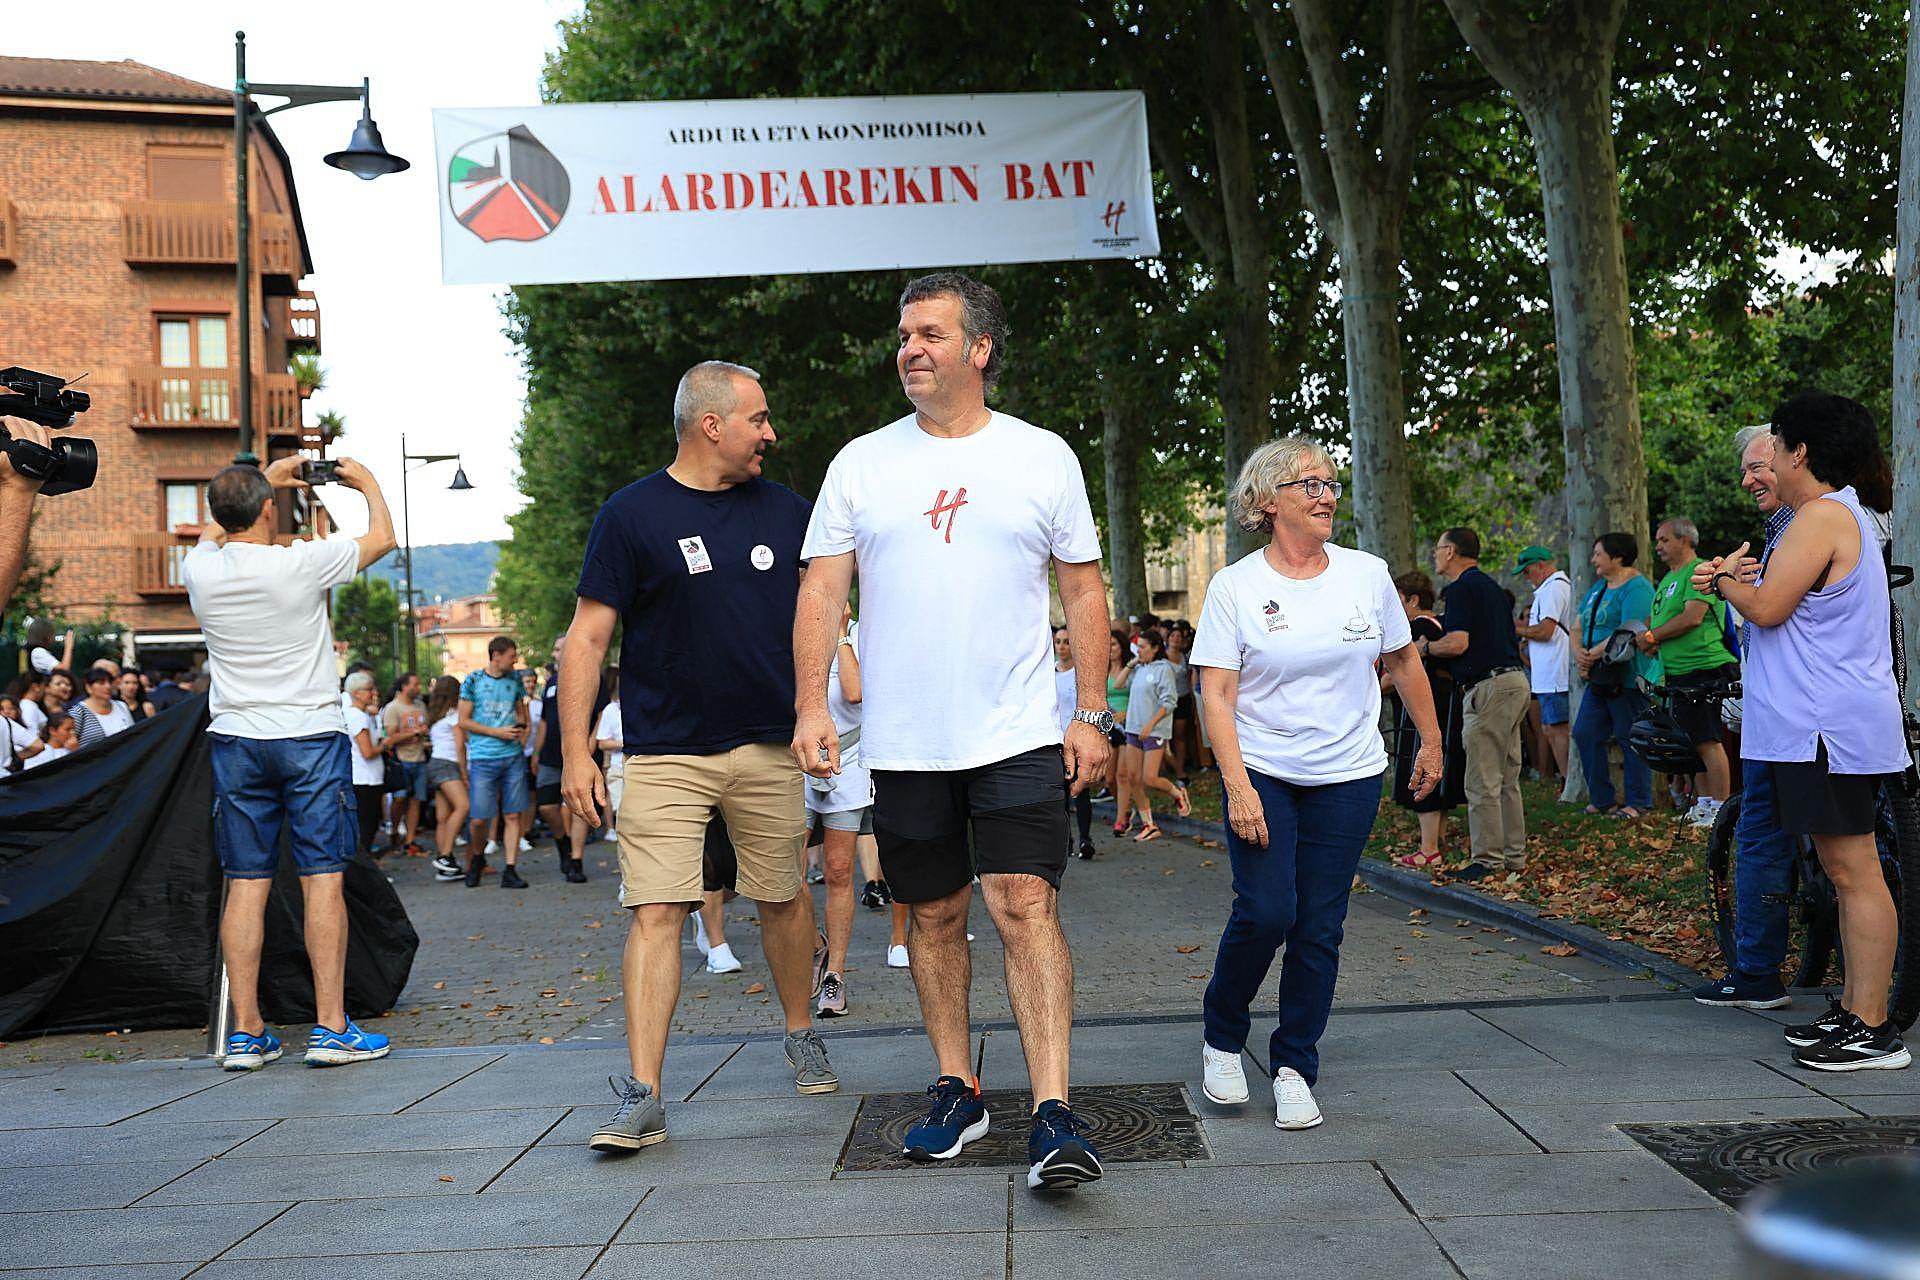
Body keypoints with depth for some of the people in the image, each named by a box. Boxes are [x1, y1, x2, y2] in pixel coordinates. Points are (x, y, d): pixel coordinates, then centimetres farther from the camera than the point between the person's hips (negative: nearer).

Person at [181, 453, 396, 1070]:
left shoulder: (201, 571, -1)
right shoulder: (300, 563, -12)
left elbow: (216, 531, 26)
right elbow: (383, 537, 5)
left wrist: (263, 480, 35)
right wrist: (367, 484, 23)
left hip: (235, 740, 4)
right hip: (310, 737, -4)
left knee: (245, 884, 5)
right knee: (322, 879, -2)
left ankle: (246, 1034, 7)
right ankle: (330, 1028, -3)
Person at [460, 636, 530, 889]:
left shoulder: (515, 681, 11)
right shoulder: (473, 681, -1)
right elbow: (464, 721, -2)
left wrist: (520, 724, -1)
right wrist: (497, 732, -10)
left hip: (513, 757, 3)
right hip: (483, 758, -3)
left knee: (512, 816, -1)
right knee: (479, 818, -3)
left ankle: (510, 870, 2)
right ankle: (477, 857, 24)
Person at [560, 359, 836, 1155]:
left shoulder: (785, 512, 9)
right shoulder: (633, 515, -2)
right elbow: (587, 639, -3)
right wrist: (576, 750, -9)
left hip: (769, 746, 4)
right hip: (665, 753, -3)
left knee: (784, 897, 11)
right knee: (655, 912, -10)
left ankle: (802, 1036, 34)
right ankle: (642, 1096, -8)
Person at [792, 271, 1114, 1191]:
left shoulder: (1042, 457, 3)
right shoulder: (861, 464, 6)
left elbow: (1083, 589, 6)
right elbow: (822, 591, 4)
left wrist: (1092, 714, 0)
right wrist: (812, 705, -8)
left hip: (1018, 735, -2)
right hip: (903, 743, 2)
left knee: (1025, 904, -12)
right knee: (935, 916, 10)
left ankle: (1053, 1114, -13)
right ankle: (957, 1090, 24)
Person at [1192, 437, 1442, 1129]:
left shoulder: (1367, 574, 2)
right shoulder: (1235, 586, -6)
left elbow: (1403, 661, 15)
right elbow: (1217, 693, -9)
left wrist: (1431, 743, 19)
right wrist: (1237, 785, -18)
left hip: (1348, 778, 3)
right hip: (1262, 773, -2)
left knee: (1320, 928, 1)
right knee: (1265, 911, -14)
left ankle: (1295, 1067, 15)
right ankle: (1222, 1036, 12)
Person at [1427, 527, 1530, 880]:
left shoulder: (1462, 587, -9)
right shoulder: (1491, 586, 21)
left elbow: (1458, 643, -19)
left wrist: (1426, 647, 1)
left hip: (1489, 688, -10)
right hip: (1515, 682, 10)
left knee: (1482, 782, -6)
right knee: (1506, 779, 13)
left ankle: (1487, 860, -4)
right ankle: (1514, 855, 16)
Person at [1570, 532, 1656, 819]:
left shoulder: (1636, 588, -11)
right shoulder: (1597, 588, 19)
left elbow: (1629, 632, -22)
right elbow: (1578, 629, 17)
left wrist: (1593, 654, -17)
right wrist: (1579, 653, -4)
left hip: (1628, 678, -9)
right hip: (1599, 678, 9)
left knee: (1631, 739, -3)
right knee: (1585, 735, 4)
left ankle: (1639, 803, 5)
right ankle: (1602, 799, 12)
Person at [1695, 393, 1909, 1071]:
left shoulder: (1823, 516, -13)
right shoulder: (1849, 515, 20)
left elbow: (1767, 608, -17)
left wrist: (1726, 578, 2)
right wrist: (1737, 578, 11)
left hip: (1830, 731, -11)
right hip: (1836, 726, 11)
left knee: (1854, 872, -9)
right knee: (1847, 871, 13)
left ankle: (1872, 1031, -6)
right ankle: (1856, 1012, 19)